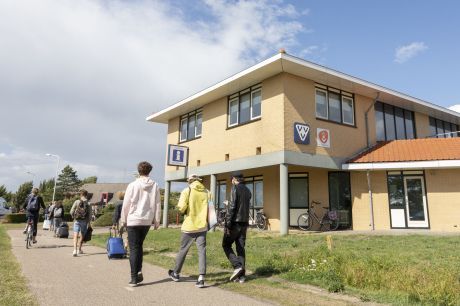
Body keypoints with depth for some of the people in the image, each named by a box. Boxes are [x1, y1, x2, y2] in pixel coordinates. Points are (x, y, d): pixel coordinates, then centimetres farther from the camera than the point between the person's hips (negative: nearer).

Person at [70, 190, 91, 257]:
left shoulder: (77, 202, -5)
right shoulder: (88, 204, -3)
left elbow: (71, 212, -3)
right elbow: (89, 215, -2)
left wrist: (74, 217, 17)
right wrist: (88, 223, 10)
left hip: (77, 221, -1)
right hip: (84, 221, 2)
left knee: (75, 236, -5)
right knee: (82, 236, 17)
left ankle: (75, 250, -22)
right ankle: (79, 250, 30)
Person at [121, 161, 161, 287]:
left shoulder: (132, 185, -7)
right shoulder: (155, 186, -2)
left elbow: (126, 205, -3)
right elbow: (157, 205, 1)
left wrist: (123, 220, 8)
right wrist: (157, 220, 9)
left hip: (133, 220, -3)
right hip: (147, 221, 3)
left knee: (133, 249, 5)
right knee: (139, 246, 21)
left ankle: (134, 278, 4)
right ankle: (139, 272, 13)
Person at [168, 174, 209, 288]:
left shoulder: (187, 191, -6)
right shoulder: (206, 192, 3)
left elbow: (181, 207, -16)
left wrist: (184, 211, 5)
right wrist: (207, 221, 11)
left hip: (189, 226, -2)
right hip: (202, 226, 2)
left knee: (183, 250, 13)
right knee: (202, 251, 3)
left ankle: (176, 273, 31)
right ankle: (201, 278, -5)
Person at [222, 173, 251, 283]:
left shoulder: (235, 188, -9)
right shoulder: (248, 191, 13)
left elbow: (232, 207, -16)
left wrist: (227, 224, -15)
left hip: (235, 222, -7)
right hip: (244, 223, 7)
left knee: (226, 245, 6)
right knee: (241, 248, 9)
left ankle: (237, 266, -7)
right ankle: (241, 275, 8)